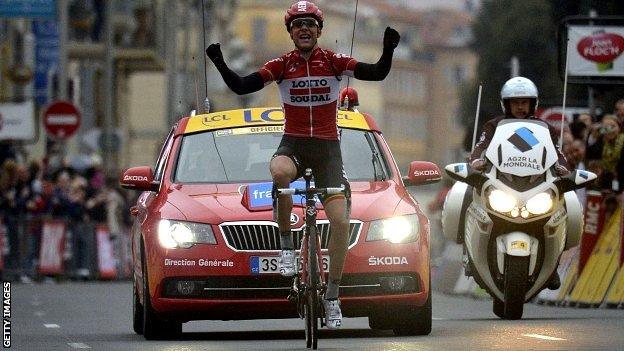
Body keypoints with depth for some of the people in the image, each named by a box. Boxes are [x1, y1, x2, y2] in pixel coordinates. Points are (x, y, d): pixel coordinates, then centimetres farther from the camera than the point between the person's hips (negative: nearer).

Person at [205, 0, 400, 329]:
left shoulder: (334, 62, -2)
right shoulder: (281, 65, 0)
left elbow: (377, 73, -11)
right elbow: (241, 86, -6)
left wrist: (388, 50, -29)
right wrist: (219, 63, -22)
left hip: (327, 148, 1)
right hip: (293, 144, -1)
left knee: (340, 221, -10)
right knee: (280, 173, -39)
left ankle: (332, 295, 4)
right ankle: (286, 246, -20)